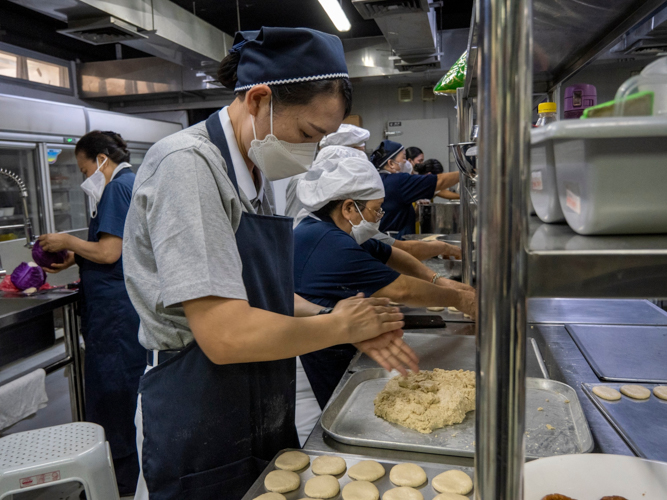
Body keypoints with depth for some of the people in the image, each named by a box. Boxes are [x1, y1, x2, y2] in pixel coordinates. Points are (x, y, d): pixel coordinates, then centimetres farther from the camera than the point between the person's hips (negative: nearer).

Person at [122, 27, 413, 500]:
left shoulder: (255, 175, 7)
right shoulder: (188, 165, -21)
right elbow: (226, 335, -28)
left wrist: (354, 326, 1)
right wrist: (340, 324, -14)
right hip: (199, 440, -8)